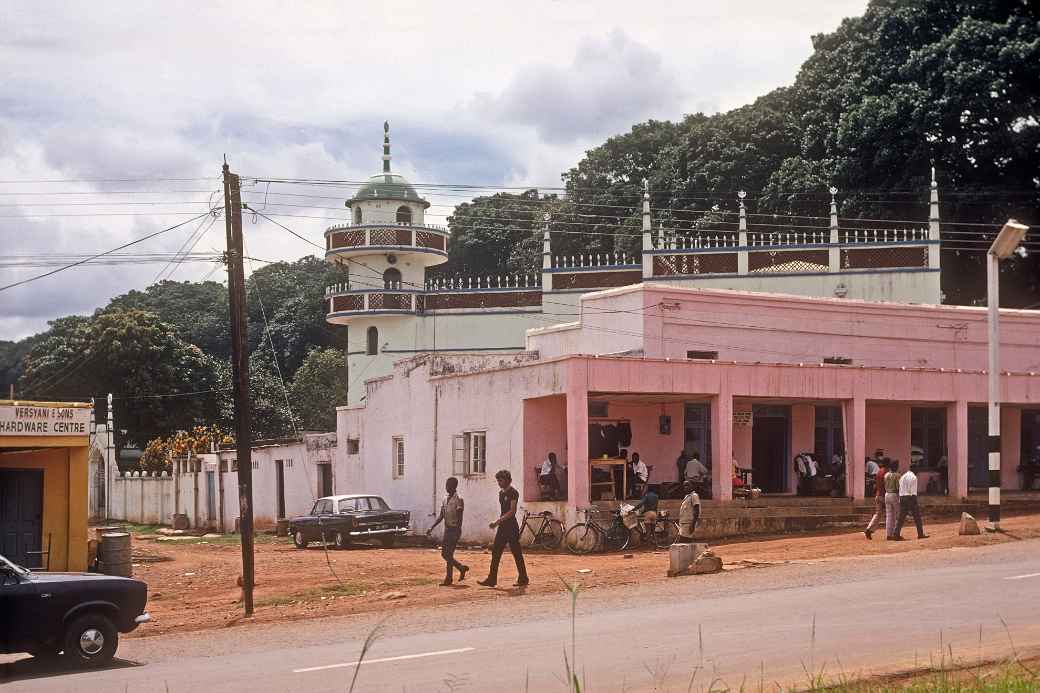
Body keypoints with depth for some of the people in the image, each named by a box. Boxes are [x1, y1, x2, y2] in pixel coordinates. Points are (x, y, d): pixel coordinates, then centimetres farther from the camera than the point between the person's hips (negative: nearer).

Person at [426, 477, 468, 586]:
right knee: (444, 554, 9)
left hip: (454, 530, -9)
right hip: (447, 529, 9)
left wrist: (457, 532, -23)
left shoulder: (458, 499, -11)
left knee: (448, 554, -10)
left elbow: (459, 517, -16)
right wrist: (431, 528, 8)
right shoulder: (445, 500, 13)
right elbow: (441, 516, 16)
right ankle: (462, 568, 21)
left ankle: (449, 579, -1)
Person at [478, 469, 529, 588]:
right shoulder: (501, 493, 14)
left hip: (511, 527, -9)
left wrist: (497, 521, -24)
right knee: (495, 552, 6)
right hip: (502, 527, 9)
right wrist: (499, 523, 19)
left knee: (517, 553, -4)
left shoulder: (513, 493, -12)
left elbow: (512, 511, -19)